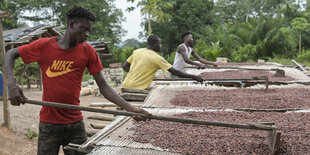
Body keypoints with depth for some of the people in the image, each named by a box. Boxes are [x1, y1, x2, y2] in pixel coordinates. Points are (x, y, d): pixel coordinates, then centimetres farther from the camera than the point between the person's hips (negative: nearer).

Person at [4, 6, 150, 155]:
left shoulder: (88, 51, -4)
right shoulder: (44, 45, -6)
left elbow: (103, 87, -5)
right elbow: (10, 54, 7)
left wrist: (130, 108, -16)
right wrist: (11, 84, -11)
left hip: (75, 122, 1)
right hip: (49, 124, -1)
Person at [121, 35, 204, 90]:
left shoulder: (136, 52, 8)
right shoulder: (157, 58, -11)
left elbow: (125, 67, 13)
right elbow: (175, 72, -11)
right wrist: (194, 77, -5)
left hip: (125, 86, 7)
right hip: (137, 90, -7)